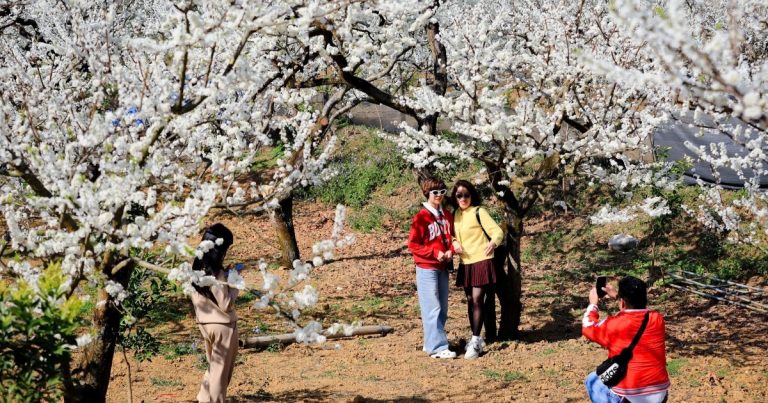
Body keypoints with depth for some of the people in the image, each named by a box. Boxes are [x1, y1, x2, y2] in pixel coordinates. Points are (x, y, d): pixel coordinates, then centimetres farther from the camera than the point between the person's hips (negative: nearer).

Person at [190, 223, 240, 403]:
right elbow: (226, 305, -21)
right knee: (221, 371, 6)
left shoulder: (197, 267, 0)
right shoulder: (217, 273, -24)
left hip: (205, 323, 8)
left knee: (214, 367, 22)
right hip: (222, 325, -8)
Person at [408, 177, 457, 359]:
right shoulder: (421, 217, -10)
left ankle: (431, 342, 17)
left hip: (443, 267, 7)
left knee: (442, 309, 9)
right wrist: (435, 253, -19)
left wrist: (451, 250, -4)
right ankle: (437, 347, -11)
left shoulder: (447, 216, 9)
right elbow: (413, 244, -10)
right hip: (427, 268, -7)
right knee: (432, 309, -9)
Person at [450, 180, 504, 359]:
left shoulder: (478, 212, -10)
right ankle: (476, 338, 21)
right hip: (466, 263, 7)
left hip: (482, 262, -7)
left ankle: (475, 342, -11)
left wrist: (493, 242, -38)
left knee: (477, 300, -11)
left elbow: (498, 231, -16)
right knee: (470, 301, 11)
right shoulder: (456, 215, 8)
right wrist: (454, 243, -2)